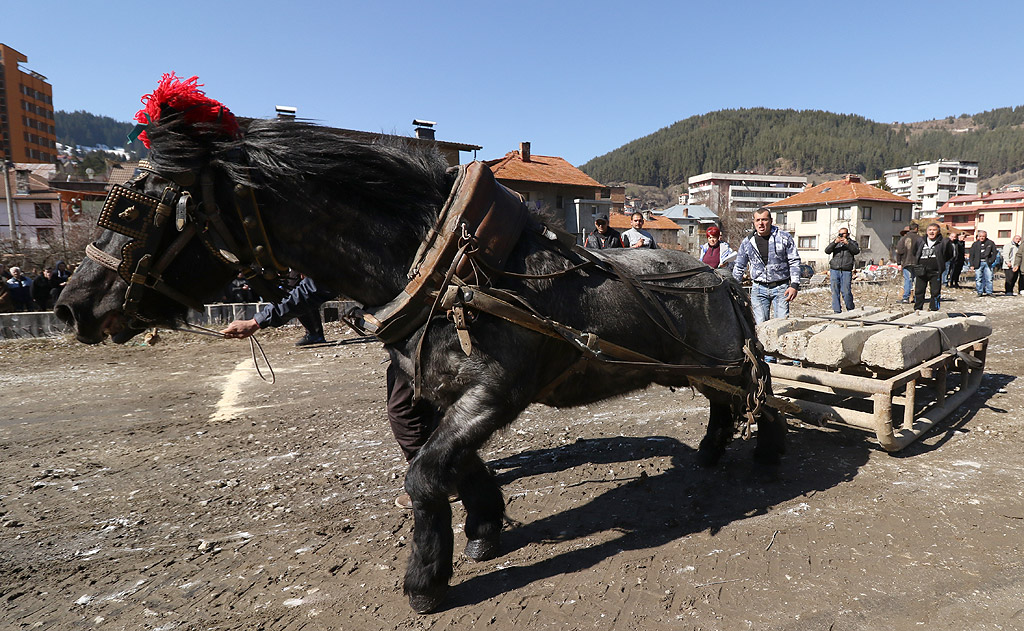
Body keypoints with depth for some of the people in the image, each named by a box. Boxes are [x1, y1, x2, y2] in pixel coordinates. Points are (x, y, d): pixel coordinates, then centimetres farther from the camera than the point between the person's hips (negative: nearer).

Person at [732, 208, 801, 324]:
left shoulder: (784, 237, 1)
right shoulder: (747, 242, 7)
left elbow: (794, 262, 2)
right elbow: (739, 267, 16)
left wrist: (794, 285, -7)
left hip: (781, 288, -1)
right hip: (758, 289, 2)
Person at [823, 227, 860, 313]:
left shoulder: (852, 243, 14)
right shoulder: (834, 242, 17)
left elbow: (856, 251, -5)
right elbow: (827, 251, 0)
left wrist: (847, 243, -15)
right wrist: (835, 242, -14)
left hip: (846, 271, -2)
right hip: (834, 270, 2)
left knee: (846, 292, -9)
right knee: (835, 292, 0)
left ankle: (851, 311, 9)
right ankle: (837, 311, 7)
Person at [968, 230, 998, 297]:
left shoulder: (990, 243, 6)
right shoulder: (975, 244, 7)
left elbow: (994, 252, 11)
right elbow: (971, 255, 7)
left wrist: (991, 260, -1)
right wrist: (971, 265, 1)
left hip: (987, 263, 0)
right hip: (978, 263, 0)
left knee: (989, 278, 0)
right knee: (978, 279, 1)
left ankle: (989, 292, 7)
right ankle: (980, 292, 8)